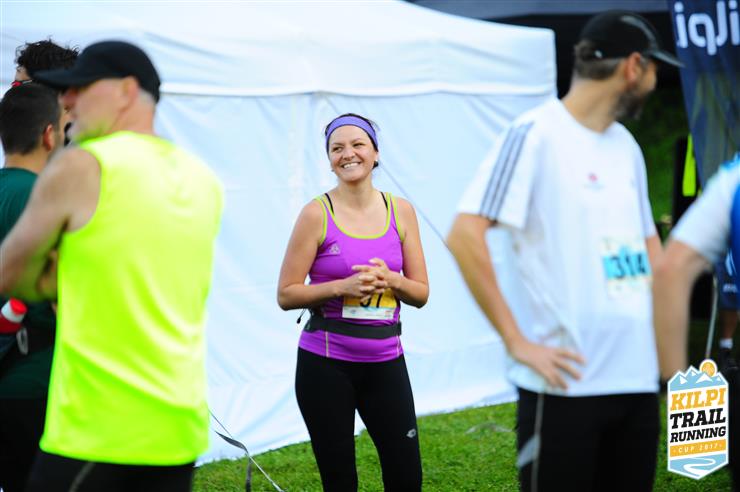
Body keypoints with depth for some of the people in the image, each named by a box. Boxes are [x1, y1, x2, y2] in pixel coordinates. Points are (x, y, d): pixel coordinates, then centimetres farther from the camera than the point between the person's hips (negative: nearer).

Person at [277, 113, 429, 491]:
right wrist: (343, 286, -18)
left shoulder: (400, 212, 5)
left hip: (384, 360, 3)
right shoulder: (317, 214, -5)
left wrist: (390, 280, -12)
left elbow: (421, 293, 8)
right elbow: (286, 294, -6)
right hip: (326, 363, -3)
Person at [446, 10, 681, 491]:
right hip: (567, 384, -7)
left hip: (638, 378, 8)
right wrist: (517, 341, -17)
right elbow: (465, 234, -16)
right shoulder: (535, 135, -9)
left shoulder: (625, 145, 15)